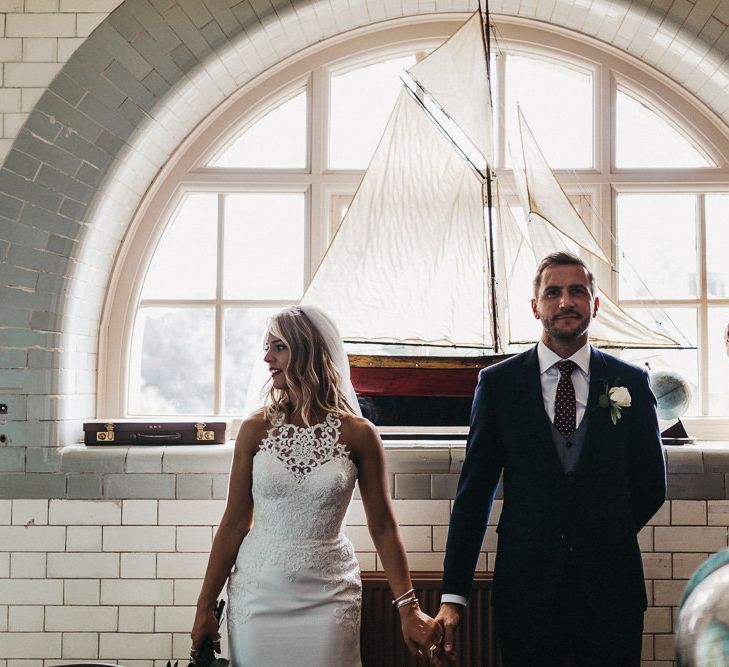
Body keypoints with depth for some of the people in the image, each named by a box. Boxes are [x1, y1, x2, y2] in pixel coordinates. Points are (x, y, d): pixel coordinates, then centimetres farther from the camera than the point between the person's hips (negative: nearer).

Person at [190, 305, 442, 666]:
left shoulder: (358, 434, -5)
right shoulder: (256, 429, -1)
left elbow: (383, 528, -1)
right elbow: (235, 522, 2)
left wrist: (409, 608, -6)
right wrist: (205, 607, 2)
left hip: (328, 593, -1)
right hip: (259, 592, 1)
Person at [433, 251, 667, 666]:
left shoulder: (631, 383, 3)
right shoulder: (498, 382, 1)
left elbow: (652, 485, 11)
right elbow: (474, 492, -1)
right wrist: (453, 595, -5)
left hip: (610, 587, 1)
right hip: (526, 586, -1)